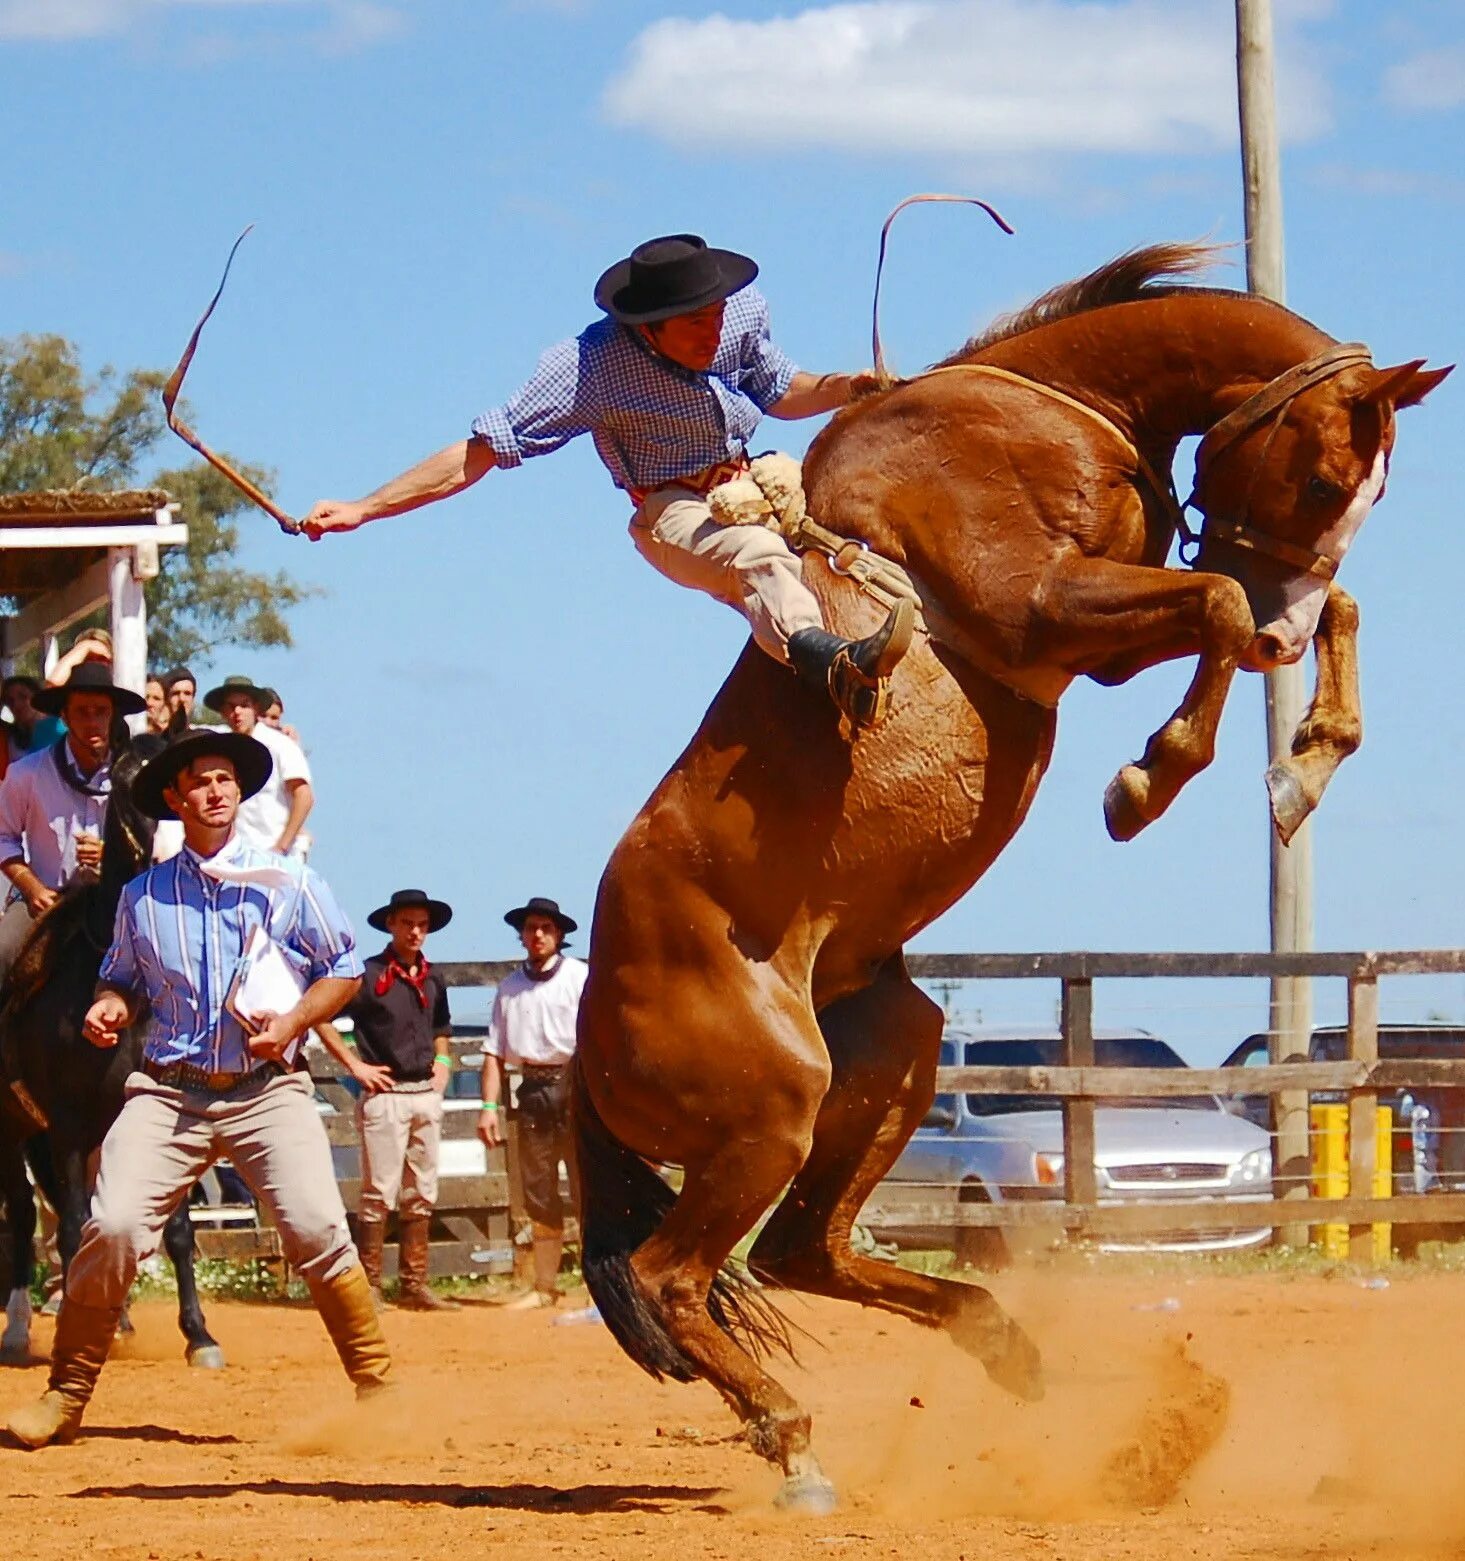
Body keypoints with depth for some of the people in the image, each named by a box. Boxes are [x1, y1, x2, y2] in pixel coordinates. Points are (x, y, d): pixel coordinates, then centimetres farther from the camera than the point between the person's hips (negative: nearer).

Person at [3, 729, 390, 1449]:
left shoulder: (288, 882, 8)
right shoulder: (142, 895, 13)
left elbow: (344, 970, 10)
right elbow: (123, 979, 22)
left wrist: (293, 1021, -6)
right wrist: (109, 1007, -1)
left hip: (267, 1089, -1)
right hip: (167, 1092, 1)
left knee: (317, 1230, -18)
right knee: (112, 1226, -16)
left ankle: (377, 1389, -3)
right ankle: (66, 1395, -4)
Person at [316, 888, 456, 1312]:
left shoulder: (432, 980, 14)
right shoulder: (369, 975, -7)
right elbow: (319, 1014, -9)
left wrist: (441, 1066, 14)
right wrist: (355, 1065, -10)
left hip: (427, 1096, 7)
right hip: (385, 1095, -7)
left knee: (421, 1196, 8)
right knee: (380, 1195, -7)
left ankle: (413, 1287, 13)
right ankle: (368, 1287, -5)